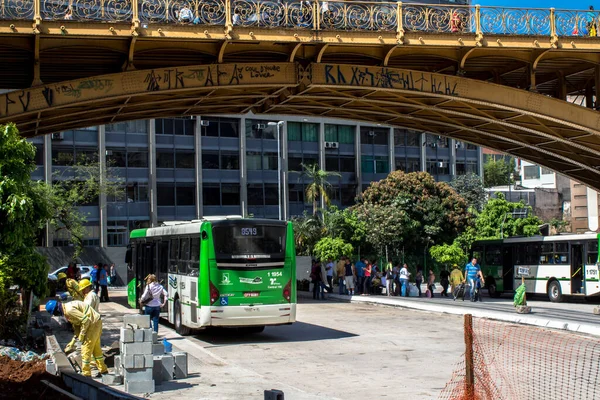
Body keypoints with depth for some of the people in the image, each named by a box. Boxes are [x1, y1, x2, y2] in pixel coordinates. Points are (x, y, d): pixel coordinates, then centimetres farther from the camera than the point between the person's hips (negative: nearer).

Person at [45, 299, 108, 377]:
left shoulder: (69, 310, -24)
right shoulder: (66, 308, 9)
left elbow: (85, 320, -27)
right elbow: (76, 324, 17)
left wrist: (82, 335, -17)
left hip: (93, 323, -10)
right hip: (96, 322, 10)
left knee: (86, 348, -2)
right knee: (96, 348, 21)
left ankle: (86, 373, 7)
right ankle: (103, 370, 32)